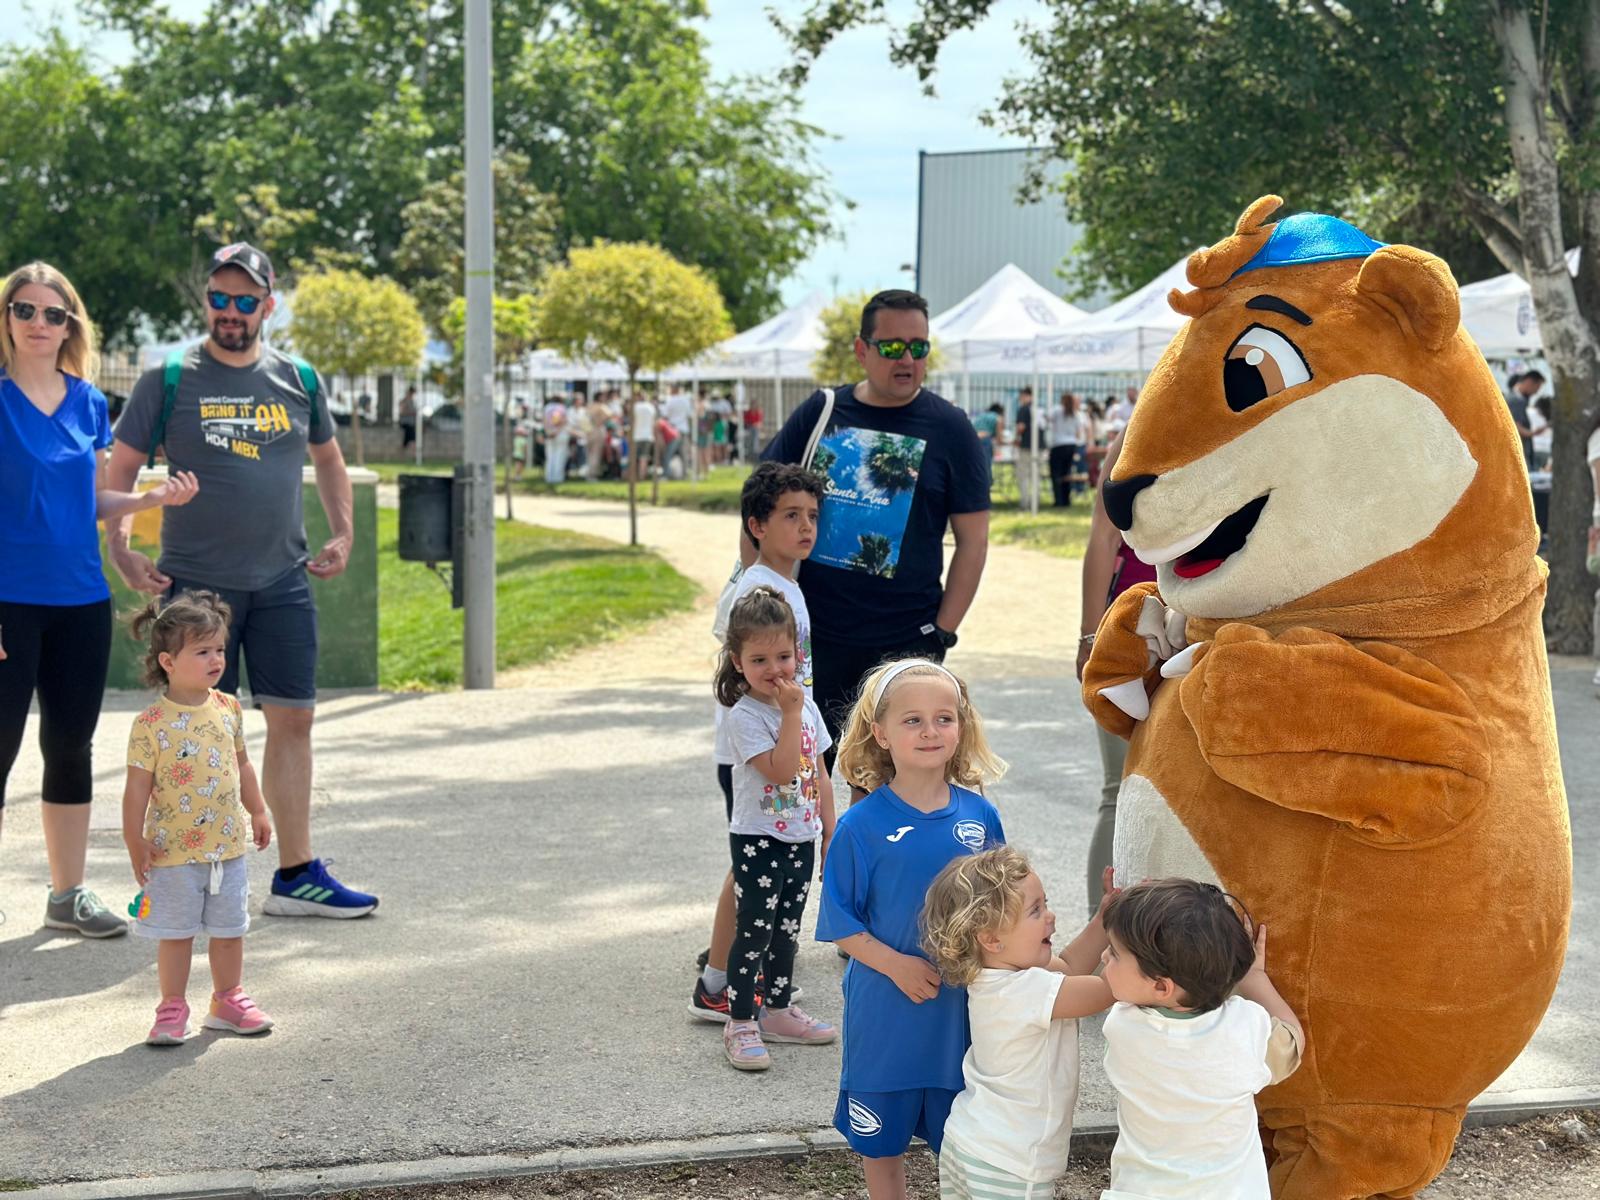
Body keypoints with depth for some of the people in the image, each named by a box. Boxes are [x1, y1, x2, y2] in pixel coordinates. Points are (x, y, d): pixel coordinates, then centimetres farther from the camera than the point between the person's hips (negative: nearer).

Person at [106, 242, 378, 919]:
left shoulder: (298, 381, 8)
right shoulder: (169, 381, -3)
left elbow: (328, 459, 22)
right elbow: (120, 470, 2)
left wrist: (342, 536, 12)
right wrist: (121, 552, -7)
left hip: (283, 583, 4)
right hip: (195, 582, -3)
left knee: (293, 719, 4)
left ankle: (296, 875, 12)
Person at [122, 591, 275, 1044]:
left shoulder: (228, 709, 2)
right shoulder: (151, 724, -14)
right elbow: (138, 786, -11)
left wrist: (257, 811, 19)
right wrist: (135, 842, -11)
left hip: (229, 844, 5)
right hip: (175, 850, -5)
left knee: (229, 929, 14)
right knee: (175, 934, 6)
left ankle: (228, 1000, 29)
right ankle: (173, 1009, 18)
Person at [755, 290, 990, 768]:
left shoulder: (948, 428, 0)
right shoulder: (821, 412, 5)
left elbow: (972, 540, 1)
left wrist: (942, 632, -6)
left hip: (905, 641, -2)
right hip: (812, 635, 2)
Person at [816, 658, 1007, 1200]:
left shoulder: (980, 816, -4)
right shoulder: (861, 825, -13)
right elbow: (839, 922, -9)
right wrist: (895, 964, -20)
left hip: (966, 1007, 2)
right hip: (887, 1010, -2)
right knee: (880, 1137, 16)